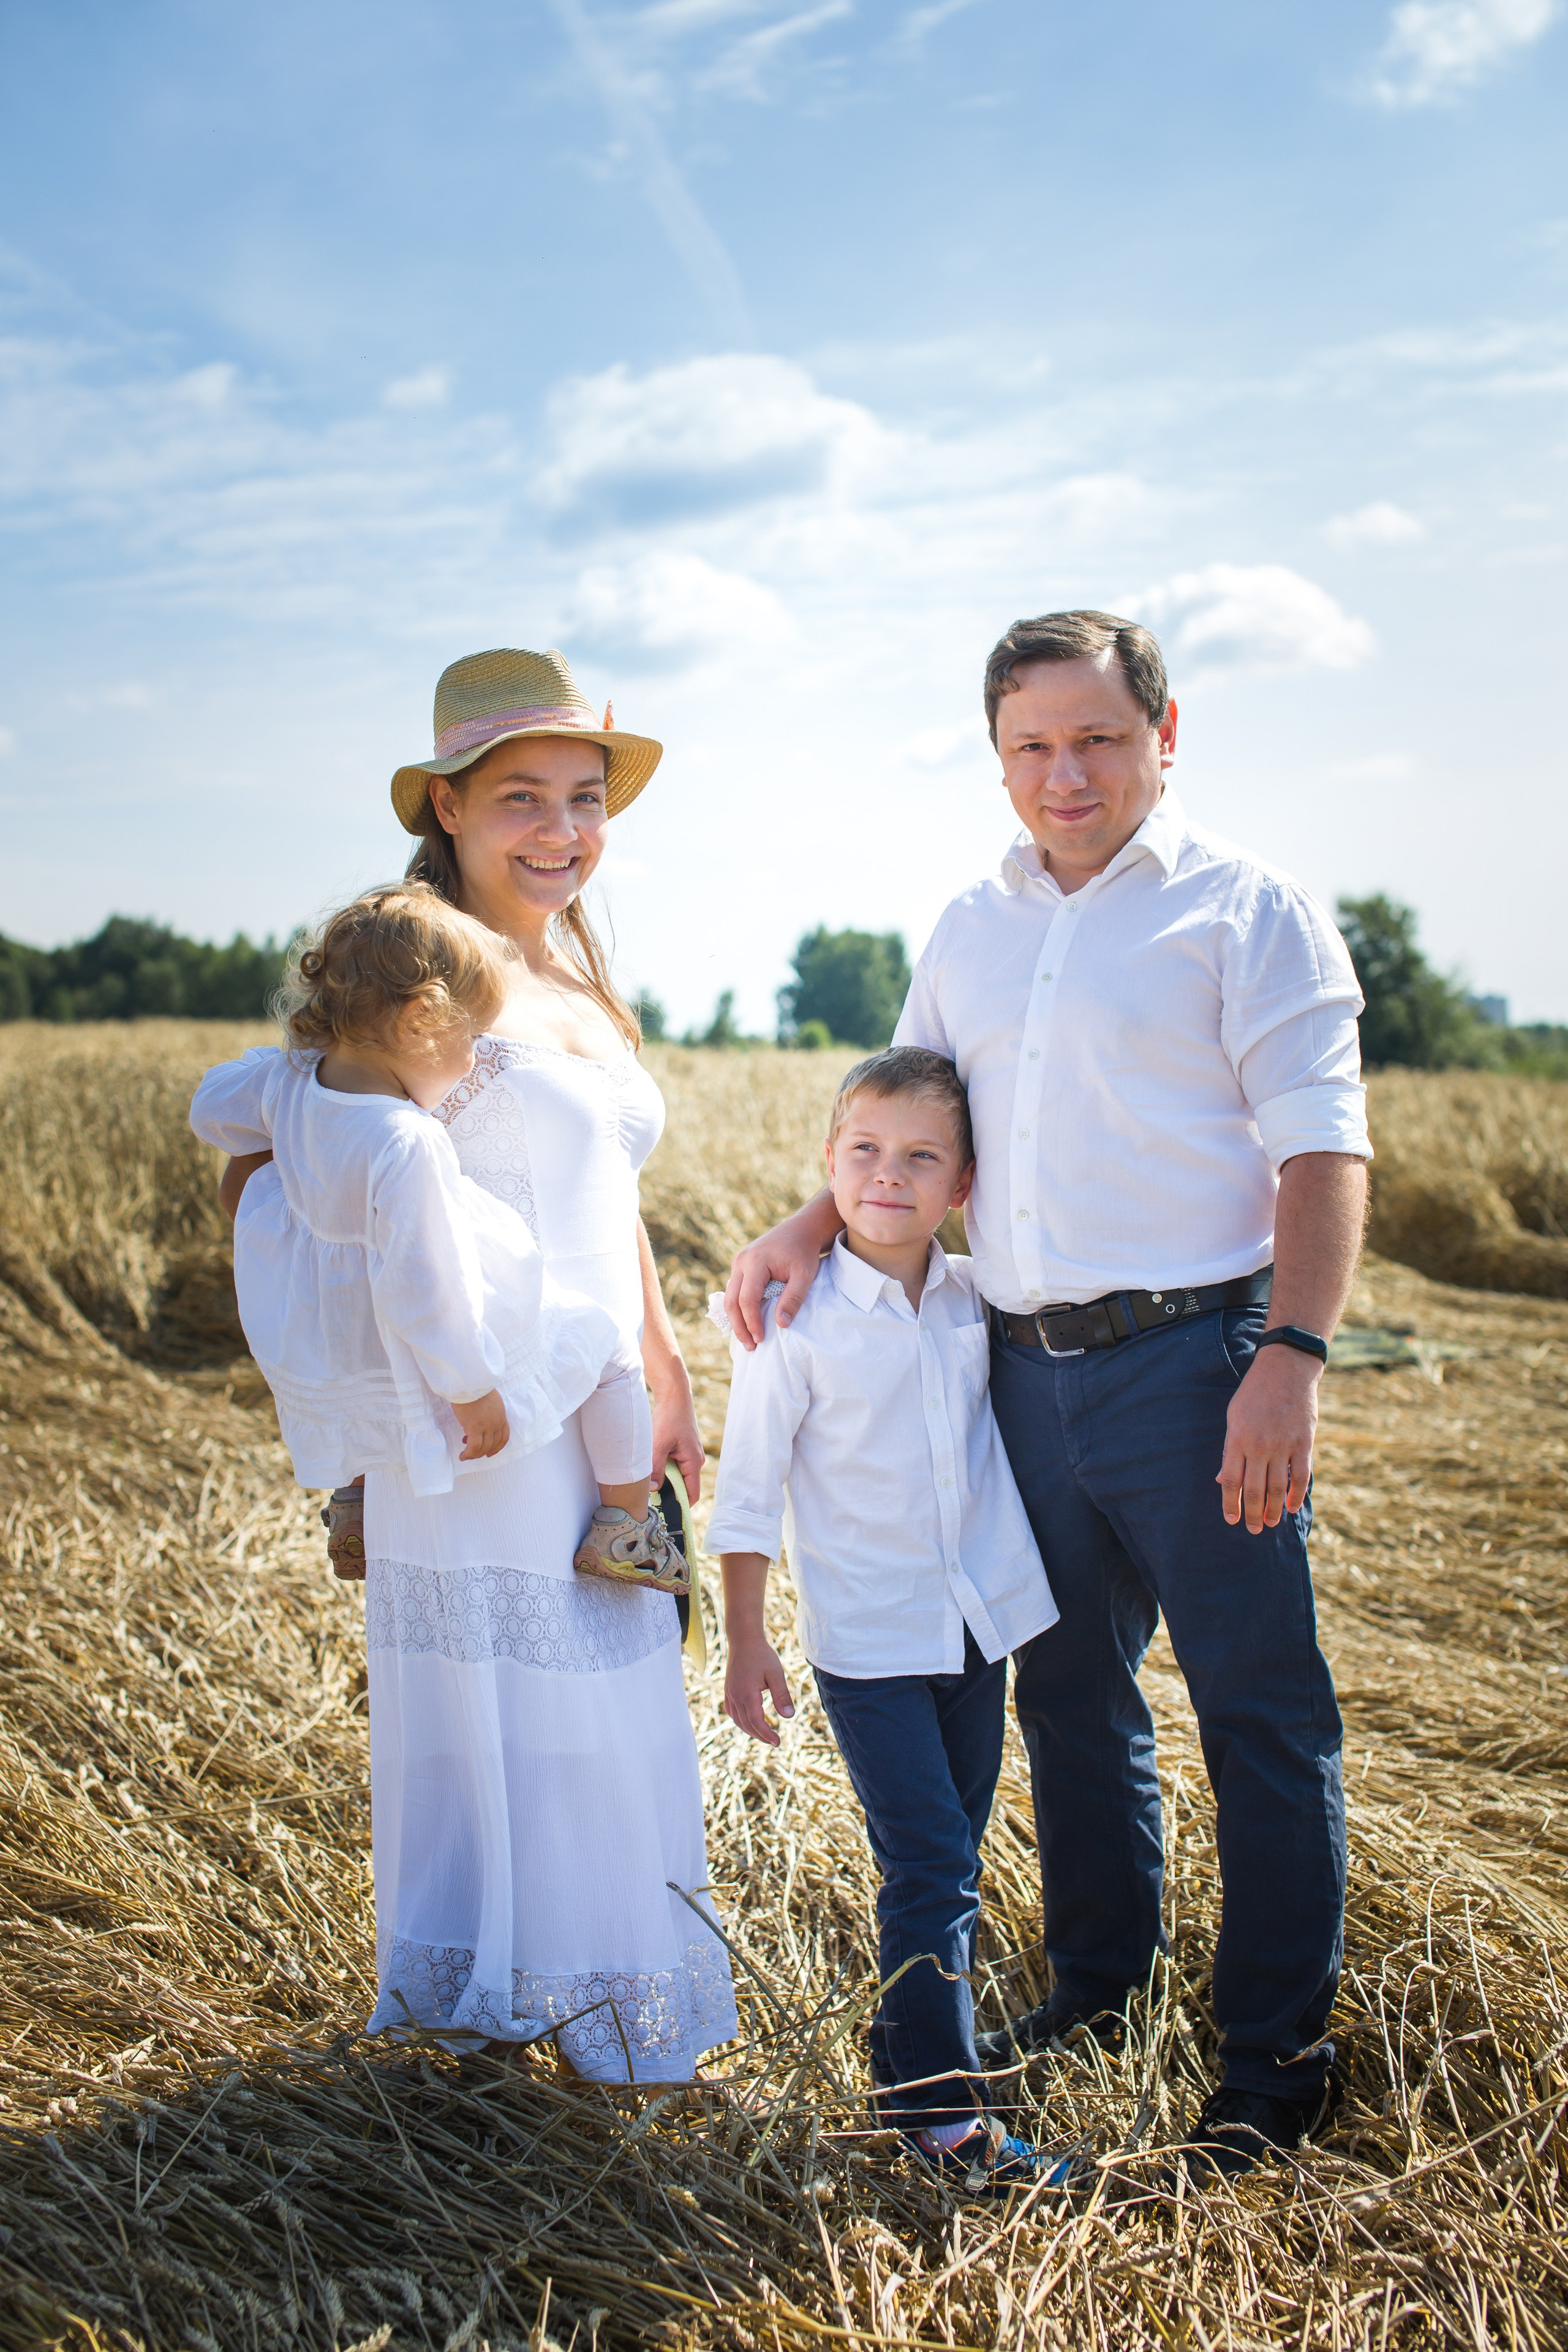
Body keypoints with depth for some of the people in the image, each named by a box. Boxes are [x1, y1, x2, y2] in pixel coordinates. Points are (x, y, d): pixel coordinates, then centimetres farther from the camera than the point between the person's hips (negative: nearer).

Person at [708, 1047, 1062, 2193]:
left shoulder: (978, 1299, 0)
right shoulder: (797, 1322, -12)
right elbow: (749, 1489, -7)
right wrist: (747, 1642, -7)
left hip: (979, 1624, 5)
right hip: (868, 1637, -5)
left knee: (954, 1856, 14)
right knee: (929, 1865, -8)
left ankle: (921, 2045, 31)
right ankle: (935, 2100, 2)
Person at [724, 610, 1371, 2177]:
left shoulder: (1246, 910, -3)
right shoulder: (970, 931, 14)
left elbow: (1322, 1150, -9)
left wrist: (1292, 1355, -20)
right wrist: (811, 1231, 3)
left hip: (1194, 1357, -6)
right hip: (1028, 1369, 6)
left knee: (1260, 1712, 3)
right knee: (1069, 1698, 16)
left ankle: (1277, 2052, 16)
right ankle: (1095, 1990, 34)